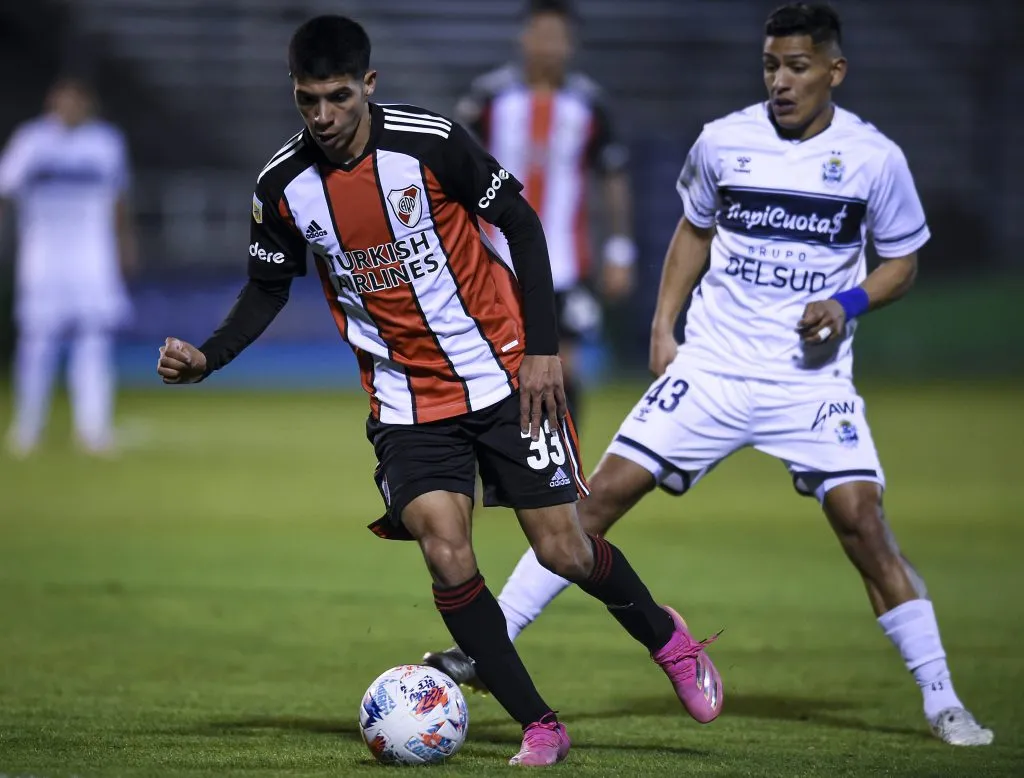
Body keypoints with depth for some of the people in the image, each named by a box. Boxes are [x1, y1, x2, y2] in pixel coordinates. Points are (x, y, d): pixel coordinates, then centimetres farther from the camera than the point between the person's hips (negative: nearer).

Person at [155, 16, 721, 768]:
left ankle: (665, 636, 31)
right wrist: (206, 358, -9)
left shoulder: (432, 142, -17)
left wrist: (542, 347, -9)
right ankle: (539, 727, -1)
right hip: (407, 402, 2)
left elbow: (522, 225, -6)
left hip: (504, 374, -2)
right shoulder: (283, 185, -8)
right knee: (447, 557, -15)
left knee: (563, 549, 0)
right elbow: (268, 289, 7)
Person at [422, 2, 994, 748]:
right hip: (712, 368, 2)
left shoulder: (873, 158, -4)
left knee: (861, 520, -15)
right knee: (605, 493, -6)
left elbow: (903, 264, 8)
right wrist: (664, 324, 9)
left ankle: (943, 704, -4)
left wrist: (849, 303, -11)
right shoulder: (724, 141, 1)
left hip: (813, 378, -2)